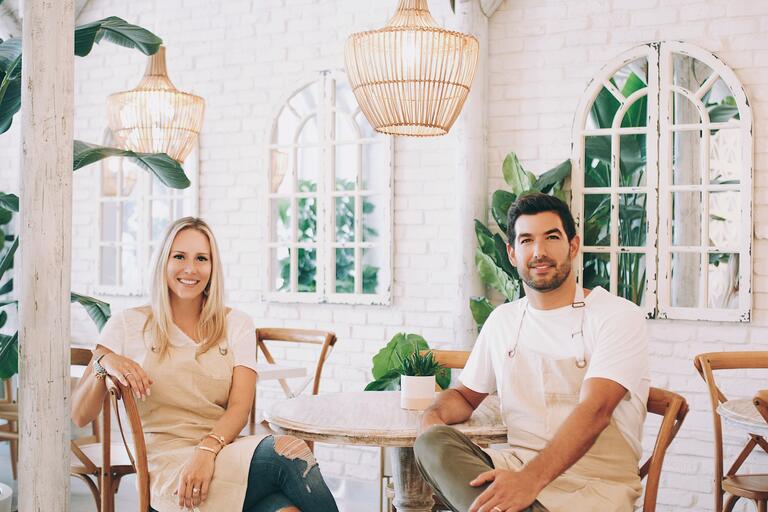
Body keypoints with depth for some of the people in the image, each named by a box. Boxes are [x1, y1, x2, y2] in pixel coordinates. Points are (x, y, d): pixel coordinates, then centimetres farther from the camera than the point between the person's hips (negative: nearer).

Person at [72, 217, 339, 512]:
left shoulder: (236, 325, 13)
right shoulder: (128, 325, 8)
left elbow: (240, 407, 1)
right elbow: (80, 417, 5)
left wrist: (207, 450, -19)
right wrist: (104, 363, -14)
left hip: (225, 453, 2)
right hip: (168, 469, -2)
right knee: (289, 453, -29)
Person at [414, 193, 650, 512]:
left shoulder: (619, 316, -3)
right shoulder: (502, 320, 16)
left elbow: (594, 411, -18)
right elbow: (465, 394, 27)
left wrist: (530, 480, -34)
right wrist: (434, 414, -1)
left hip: (595, 483, -7)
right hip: (516, 463, 7)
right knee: (432, 442, -26)